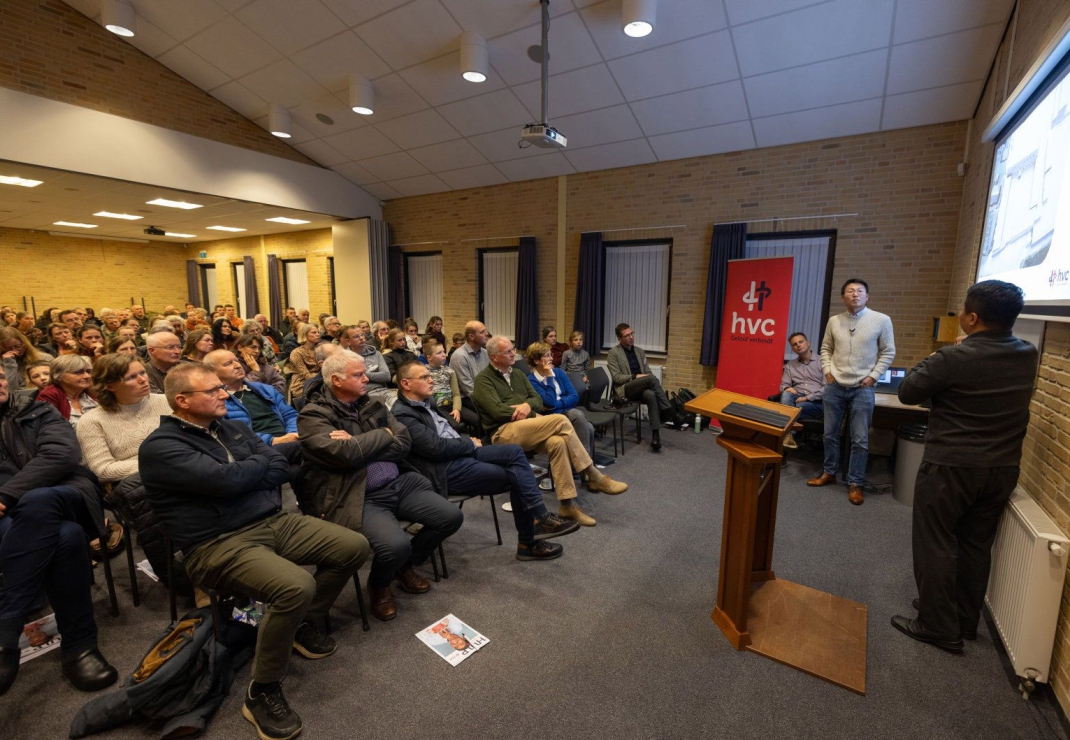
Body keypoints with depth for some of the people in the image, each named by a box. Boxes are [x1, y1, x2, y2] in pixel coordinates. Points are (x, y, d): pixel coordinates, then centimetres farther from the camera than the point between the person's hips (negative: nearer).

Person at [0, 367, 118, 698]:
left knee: (38, 502, -37)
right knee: (65, 535, -35)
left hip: (66, 499, 0)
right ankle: (79, 645, -28)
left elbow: (62, 454, -4)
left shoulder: (37, 412, 15)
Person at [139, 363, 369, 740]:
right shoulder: (160, 447, -9)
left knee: (354, 547, -2)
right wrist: (261, 462, -3)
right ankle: (262, 692, -5)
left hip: (274, 522, 7)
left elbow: (281, 469, 6)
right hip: (217, 544, -7)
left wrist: (244, 473, -11)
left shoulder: (232, 427, 14)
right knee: (296, 586, -32)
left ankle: (304, 624, 21)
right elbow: (226, 479, -22)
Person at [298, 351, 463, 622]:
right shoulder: (313, 415, -6)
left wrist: (359, 447, -12)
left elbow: (403, 442, 2)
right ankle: (378, 585, 10)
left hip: (400, 483, 7)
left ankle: (405, 566, 25)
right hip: (357, 497, -6)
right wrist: (384, 434, -7)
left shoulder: (372, 405, 12)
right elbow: (345, 454, -22)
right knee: (396, 545, -29)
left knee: (451, 517, -1)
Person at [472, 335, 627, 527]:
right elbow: (497, 411, -15)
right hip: (504, 431, -7)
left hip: (530, 426, 7)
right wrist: (520, 411, -6)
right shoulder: (483, 379, -1)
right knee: (560, 420, -26)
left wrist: (527, 405, -8)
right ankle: (594, 477, -16)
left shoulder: (517, 374, 21)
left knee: (558, 443, -28)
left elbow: (538, 400, 15)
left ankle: (567, 504, -23)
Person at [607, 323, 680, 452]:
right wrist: (635, 376, -18)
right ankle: (669, 414, -26)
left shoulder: (640, 351, 18)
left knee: (651, 395, -35)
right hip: (625, 389, -4)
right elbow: (616, 377, -7)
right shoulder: (613, 353, 1)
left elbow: (648, 372, 18)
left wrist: (650, 379, -6)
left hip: (641, 389, 5)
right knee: (652, 379, -32)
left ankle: (655, 434, -37)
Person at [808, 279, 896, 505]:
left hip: (862, 389, -2)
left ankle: (855, 483, 14)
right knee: (830, 434, 11)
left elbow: (888, 352, 1)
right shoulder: (834, 321, 4)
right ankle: (829, 473, 27)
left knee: (860, 439, 2)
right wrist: (827, 371, 2)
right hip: (834, 387, 3)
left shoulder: (881, 320, -3)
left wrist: (873, 376, -7)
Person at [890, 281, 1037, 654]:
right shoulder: (1029, 356, 1)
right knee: (976, 545, 18)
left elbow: (907, 392, -10)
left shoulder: (953, 358, -21)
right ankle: (966, 621, 31)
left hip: (950, 468, -7)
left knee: (936, 545, 6)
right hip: (1002, 469, 7)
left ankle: (939, 627, 15)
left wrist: (929, 364, 5)